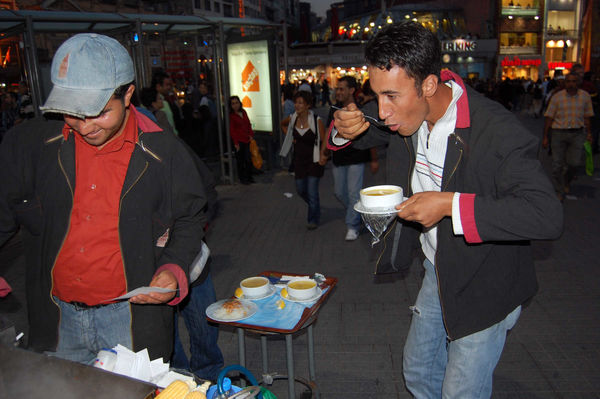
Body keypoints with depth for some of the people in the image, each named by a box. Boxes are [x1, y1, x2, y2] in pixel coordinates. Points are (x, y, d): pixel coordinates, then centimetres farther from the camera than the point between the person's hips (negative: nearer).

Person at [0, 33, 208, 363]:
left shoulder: (164, 152, -10)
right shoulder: (29, 143, -3)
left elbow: (188, 221, 1)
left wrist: (174, 269, -14)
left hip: (132, 316, -2)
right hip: (56, 319, 3)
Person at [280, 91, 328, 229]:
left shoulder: (316, 121, -16)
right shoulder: (292, 119, -2)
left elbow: (324, 141, -12)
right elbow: (283, 124, 21)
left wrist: (322, 156, -22)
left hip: (313, 161, -5)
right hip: (299, 160, 5)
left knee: (312, 192, -3)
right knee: (301, 190, 14)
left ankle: (313, 219, 17)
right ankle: (314, 207, 43)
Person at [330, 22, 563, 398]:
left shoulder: (498, 130, -31)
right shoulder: (409, 112, -10)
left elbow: (548, 215, -35)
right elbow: (365, 136, 9)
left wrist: (451, 205, -39)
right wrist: (345, 131, -16)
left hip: (485, 287, -6)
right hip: (438, 270, 7)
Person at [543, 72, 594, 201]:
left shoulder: (585, 96, 4)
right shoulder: (557, 97, -2)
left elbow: (587, 117, 11)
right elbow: (549, 118, -1)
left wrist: (589, 133, 7)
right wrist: (545, 137, -3)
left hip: (578, 133, 1)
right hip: (559, 133, -1)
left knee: (574, 162, -4)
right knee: (557, 164, 0)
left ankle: (567, 181, 29)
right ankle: (559, 192, 14)